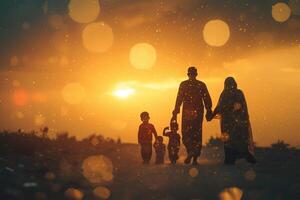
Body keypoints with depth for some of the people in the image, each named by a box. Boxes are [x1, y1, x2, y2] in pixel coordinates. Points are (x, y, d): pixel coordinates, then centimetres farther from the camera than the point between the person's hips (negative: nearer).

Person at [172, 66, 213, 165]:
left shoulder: (183, 85, 1)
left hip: (187, 112, -2)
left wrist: (175, 113, -1)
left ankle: (190, 151, -20)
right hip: (198, 112, 2)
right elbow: (207, 99, 6)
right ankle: (195, 158, 5)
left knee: (186, 133, 3)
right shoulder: (202, 85, 8)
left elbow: (179, 100, -3)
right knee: (197, 134, 7)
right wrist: (208, 111, 12)